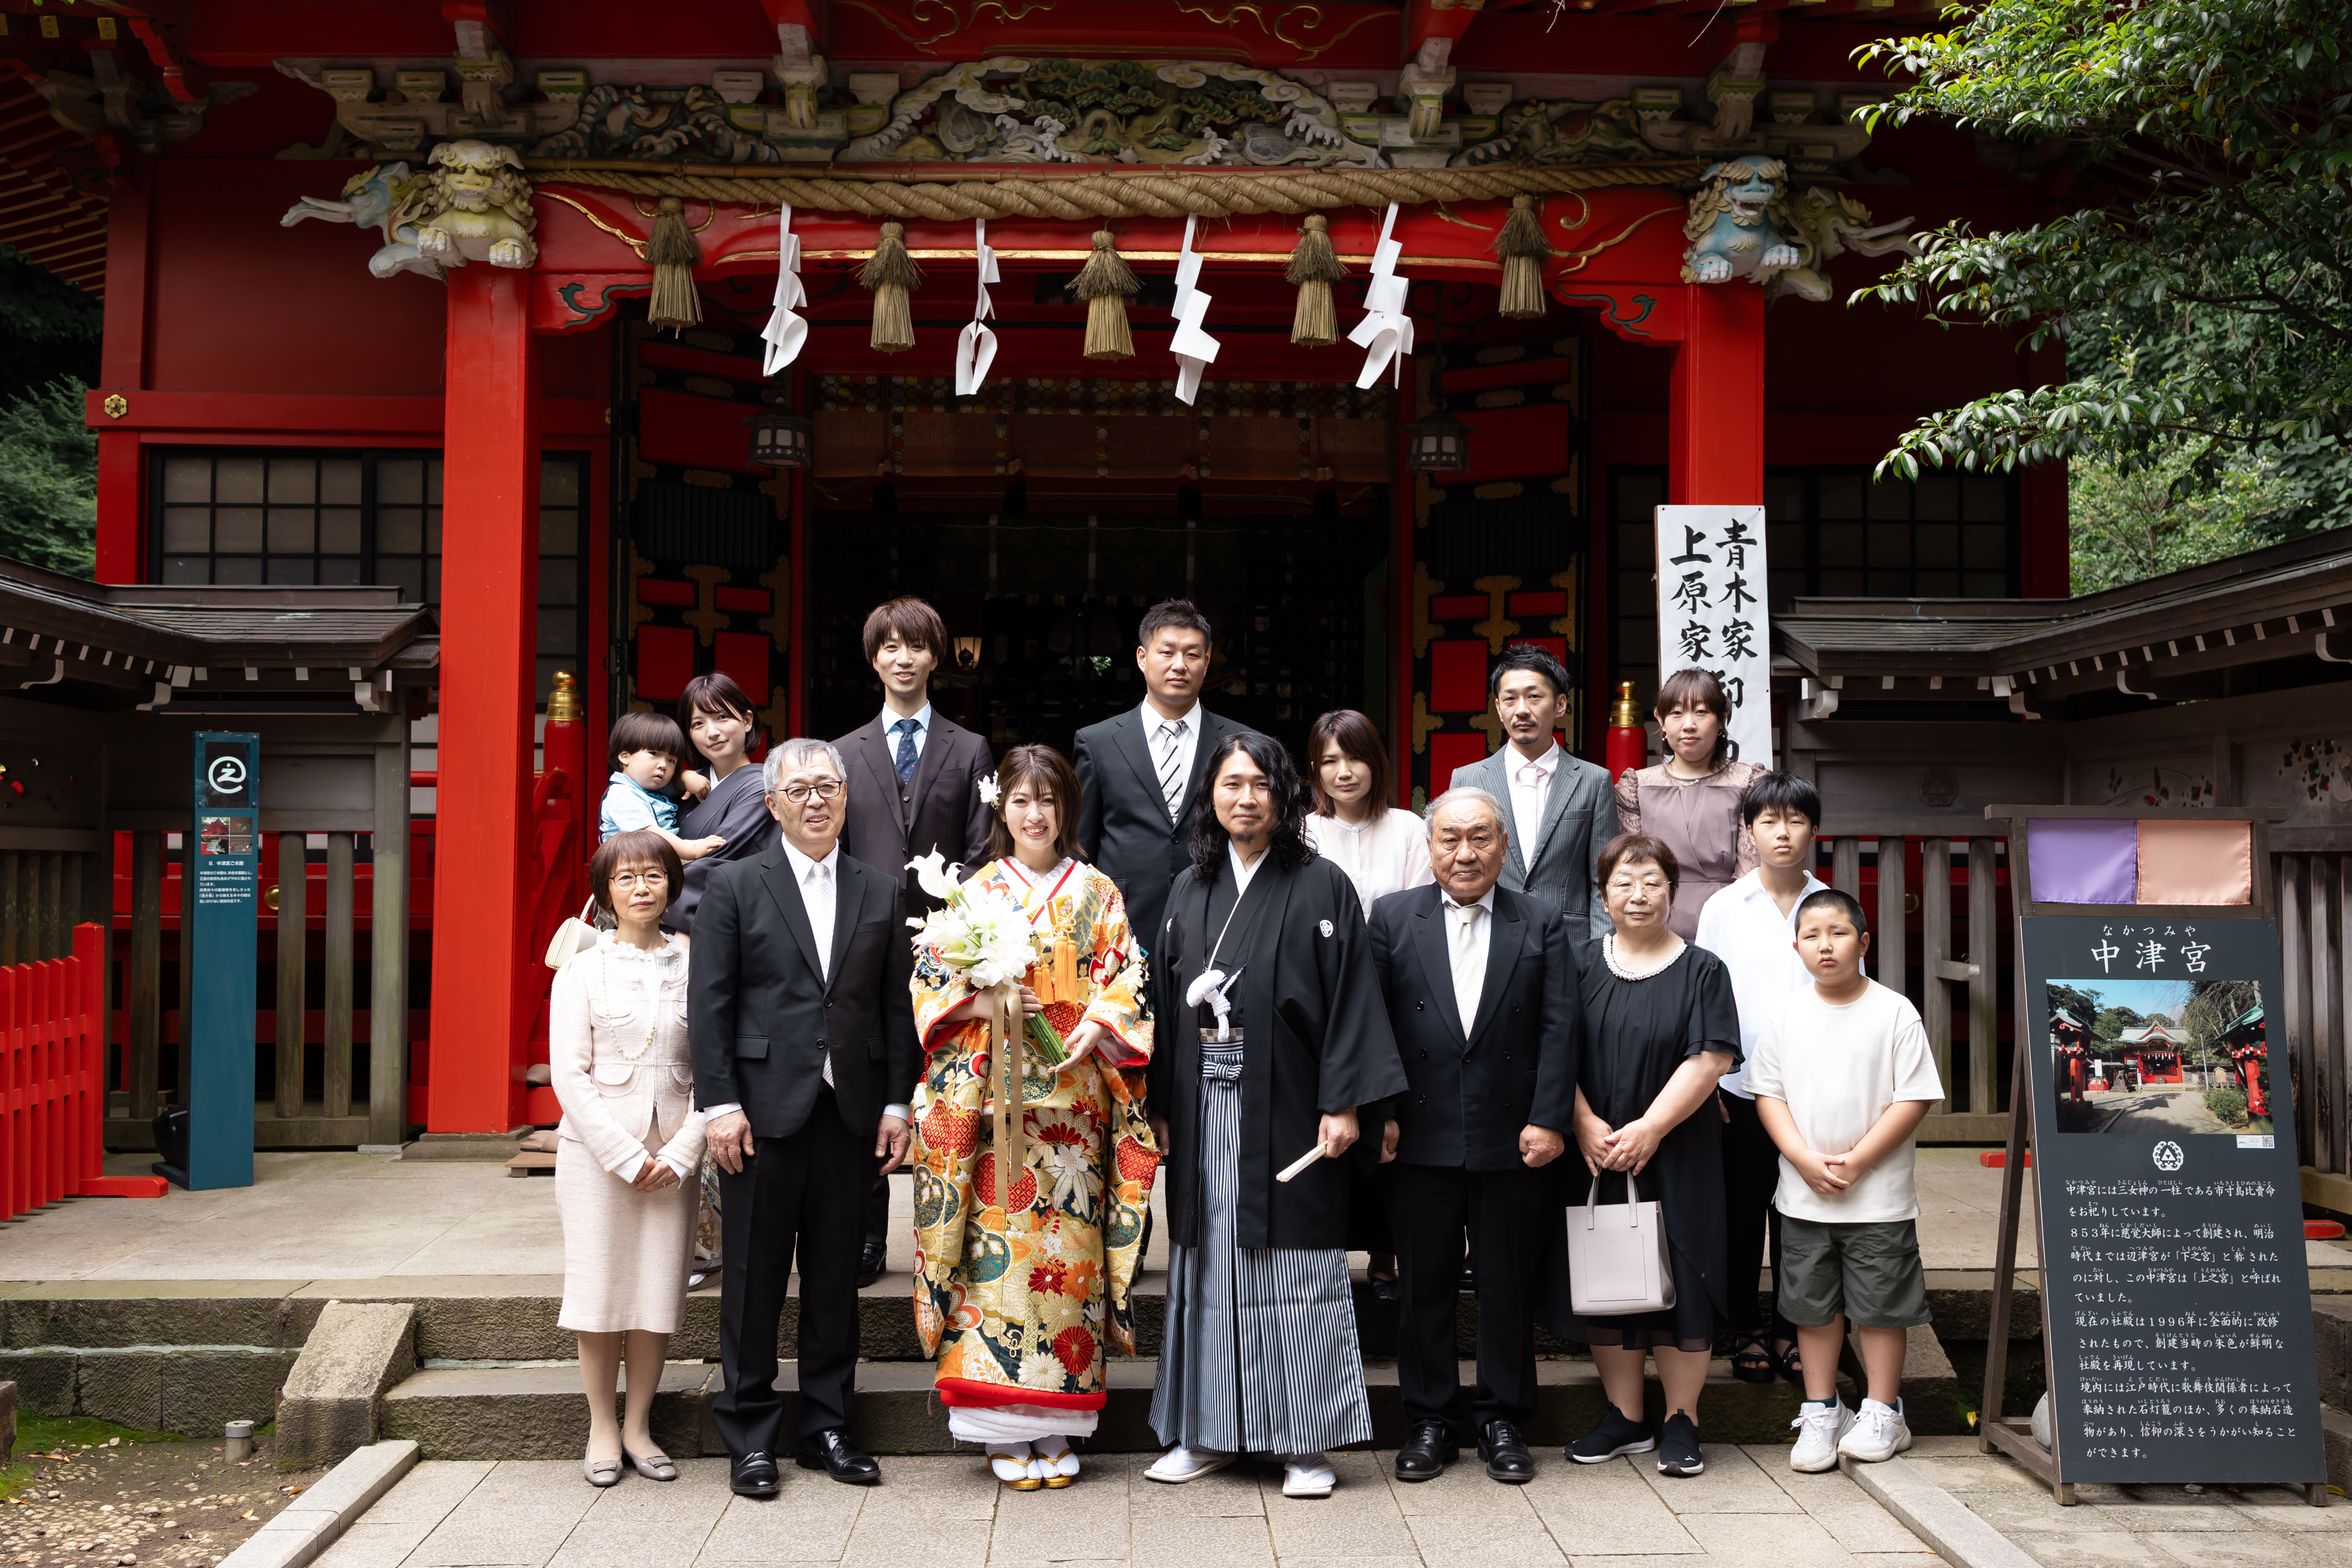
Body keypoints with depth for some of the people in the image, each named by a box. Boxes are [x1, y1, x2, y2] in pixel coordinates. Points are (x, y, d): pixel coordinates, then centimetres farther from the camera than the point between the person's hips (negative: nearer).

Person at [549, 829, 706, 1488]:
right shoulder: (582, 972, 1)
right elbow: (569, 1075, -5)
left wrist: (680, 1154, -8)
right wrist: (628, 1155, -11)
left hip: (673, 1155, 1)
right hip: (598, 1151, -1)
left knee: (659, 1288, 4)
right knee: (600, 1286, 3)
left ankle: (638, 1427, 19)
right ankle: (602, 1428, 18)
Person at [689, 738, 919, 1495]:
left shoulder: (880, 891, 10)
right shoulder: (735, 885, 1)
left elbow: (896, 1004, 9)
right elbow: (710, 1001, -3)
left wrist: (897, 1103, 4)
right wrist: (720, 1104, -10)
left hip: (849, 1112, 3)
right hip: (763, 1110, -3)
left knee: (836, 1275, 10)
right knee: (754, 1275, 5)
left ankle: (827, 1427, 23)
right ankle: (750, 1437, 17)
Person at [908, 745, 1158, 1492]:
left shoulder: (1097, 893, 10)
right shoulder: (976, 890, 8)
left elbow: (1129, 979, 4)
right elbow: (931, 979, 4)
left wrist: (1095, 1026, -13)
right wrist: (986, 1000, -14)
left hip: (1075, 1095, 1)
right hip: (991, 1095, -1)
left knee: (1066, 1243, 2)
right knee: (998, 1242, -3)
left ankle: (1057, 1425, 12)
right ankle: (1003, 1430, 6)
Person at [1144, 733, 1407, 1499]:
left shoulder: (1322, 886, -1)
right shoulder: (1190, 890, 10)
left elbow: (1350, 996, -6)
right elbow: (1165, 999, 10)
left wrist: (1343, 1103, -12)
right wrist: (1161, 1107, 6)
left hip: (1287, 1106, -4)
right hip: (1206, 1111, 4)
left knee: (1296, 1270, 2)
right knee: (1209, 1266, 9)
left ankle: (1305, 1442, 12)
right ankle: (1208, 1433, 20)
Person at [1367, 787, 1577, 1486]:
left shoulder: (1542, 923, 5)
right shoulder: (1392, 918, 4)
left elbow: (1560, 1028, -1)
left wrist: (1549, 1120, -9)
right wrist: (1379, 1113, -6)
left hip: (1513, 1140, 0)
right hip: (1420, 1139, 0)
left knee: (1509, 1287, 9)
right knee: (1425, 1285, 9)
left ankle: (1503, 1421, 23)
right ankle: (1429, 1422, 21)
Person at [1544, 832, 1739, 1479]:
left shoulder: (1701, 971, 1)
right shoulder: (1581, 964, 6)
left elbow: (1710, 1059, -9)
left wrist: (1649, 1129, -16)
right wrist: (1585, 1124, -11)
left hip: (1676, 1154, -2)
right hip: (1595, 1155, 2)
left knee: (1676, 1278, 0)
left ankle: (1681, 1422, 12)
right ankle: (1624, 1417, 18)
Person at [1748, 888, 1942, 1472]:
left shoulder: (1895, 1012, -6)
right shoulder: (1788, 1015, 3)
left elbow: (1914, 1098, -8)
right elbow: (1768, 1093, 5)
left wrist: (1856, 1161, -14)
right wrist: (1805, 1158, -10)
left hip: (1879, 1196, -3)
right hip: (1803, 1198, 3)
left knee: (1880, 1304, 6)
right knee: (1813, 1306, 10)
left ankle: (1882, 1414, 21)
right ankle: (1820, 1413, 23)